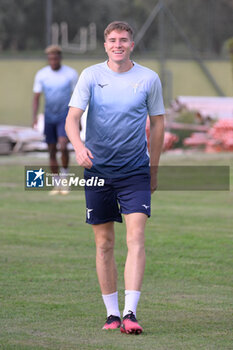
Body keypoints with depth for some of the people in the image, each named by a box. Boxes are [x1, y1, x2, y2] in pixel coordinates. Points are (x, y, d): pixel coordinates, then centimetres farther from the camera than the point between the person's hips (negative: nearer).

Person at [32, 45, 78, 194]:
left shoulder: (71, 74, -6)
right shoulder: (41, 75, -2)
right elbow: (36, 97, 0)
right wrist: (35, 117, -14)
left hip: (65, 116, -3)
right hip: (49, 116, 3)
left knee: (63, 146, -21)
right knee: (52, 151, 4)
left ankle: (65, 175, 0)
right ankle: (57, 184, 15)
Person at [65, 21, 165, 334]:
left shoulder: (149, 79, 1)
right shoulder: (91, 76, 0)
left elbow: (157, 123, 11)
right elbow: (72, 118, -5)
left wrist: (153, 171, 12)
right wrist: (79, 147, -26)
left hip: (135, 170, -1)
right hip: (97, 168, 1)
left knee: (136, 238, -14)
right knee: (104, 243, 5)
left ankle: (130, 313, -18)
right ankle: (112, 314, 14)